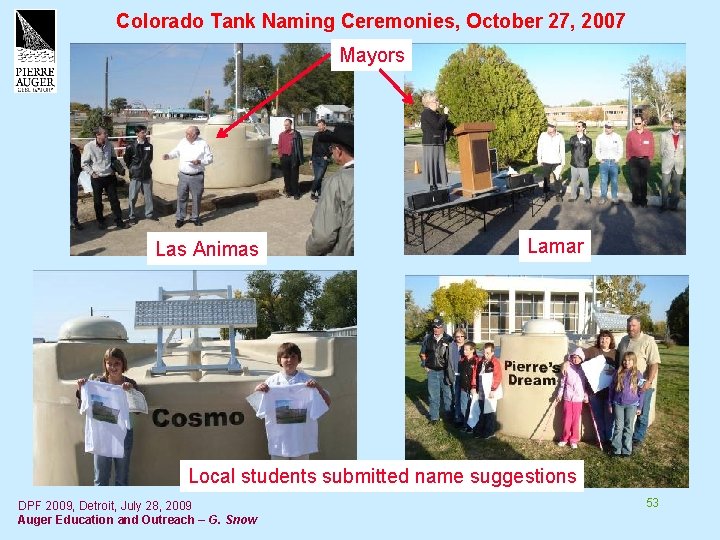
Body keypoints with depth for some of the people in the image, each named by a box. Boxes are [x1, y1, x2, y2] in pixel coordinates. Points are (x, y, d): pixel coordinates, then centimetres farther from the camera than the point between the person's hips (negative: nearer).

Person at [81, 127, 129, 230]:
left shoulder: (109, 144, -3)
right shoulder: (89, 147, -14)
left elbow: (114, 158, 15)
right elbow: (84, 163, -5)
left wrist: (114, 169, 5)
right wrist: (92, 173, -10)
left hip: (110, 177, 3)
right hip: (97, 178, -3)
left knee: (114, 200, 7)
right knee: (98, 201, 10)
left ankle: (119, 221, 16)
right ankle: (100, 221, 25)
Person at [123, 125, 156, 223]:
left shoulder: (149, 146, 1)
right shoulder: (131, 146, -10)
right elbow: (126, 158, 3)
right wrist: (131, 168, 7)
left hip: (147, 175, 4)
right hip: (135, 175, -3)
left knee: (148, 195, 11)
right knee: (133, 197, 4)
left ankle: (149, 213, 26)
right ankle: (131, 216, 15)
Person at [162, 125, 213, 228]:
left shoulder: (203, 144, -6)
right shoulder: (183, 142, 4)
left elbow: (209, 158, -4)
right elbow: (176, 152, 16)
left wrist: (200, 161, -20)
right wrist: (168, 155, -3)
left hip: (197, 177, -2)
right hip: (183, 176, 3)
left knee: (196, 198, 8)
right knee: (181, 197, 5)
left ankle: (195, 217, 23)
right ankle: (180, 218, 14)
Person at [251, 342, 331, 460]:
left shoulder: (307, 380, -1)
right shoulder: (272, 381, 0)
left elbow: (327, 403, -3)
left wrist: (318, 387, -19)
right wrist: (257, 390, -13)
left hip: (301, 436, 0)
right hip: (279, 436, 0)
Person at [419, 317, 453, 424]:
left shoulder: (449, 339, -6)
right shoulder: (428, 339, 2)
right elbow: (423, 354, 14)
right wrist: (425, 365, 6)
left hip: (445, 371, -2)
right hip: (432, 371, 2)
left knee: (447, 393, 8)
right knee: (433, 395, 5)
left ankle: (449, 414, 22)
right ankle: (434, 417, 11)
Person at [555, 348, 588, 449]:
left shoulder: (584, 370, 1)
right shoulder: (567, 369, 1)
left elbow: (586, 385, 5)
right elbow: (562, 383, 6)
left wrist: (586, 396, 1)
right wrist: (559, 395, 5)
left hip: (578, 399, 0)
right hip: (567, 398, 0)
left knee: (575, 420, 3)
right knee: (566, 419, 5)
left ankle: (574, 440, 15)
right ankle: (565, 438, 20)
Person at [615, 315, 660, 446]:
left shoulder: (648, 341, -11)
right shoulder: (624, 340, 10)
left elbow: (654, 363, -16)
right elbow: (618, 358, 23)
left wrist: (649, 381, -23)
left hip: (643, 385, -6)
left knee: (641, 413, 3)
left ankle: (638, 439, 14)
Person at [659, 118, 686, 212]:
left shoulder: (683, 137, 2)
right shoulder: (664, 135, 0)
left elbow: (684, 151, 10)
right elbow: (662, 150, 7)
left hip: (679, 166, 1)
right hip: (667, 165, -1)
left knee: (676, 187, 5)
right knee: (665, 186, 1)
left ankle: (673, 204, 15)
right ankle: (664, 204, 12)